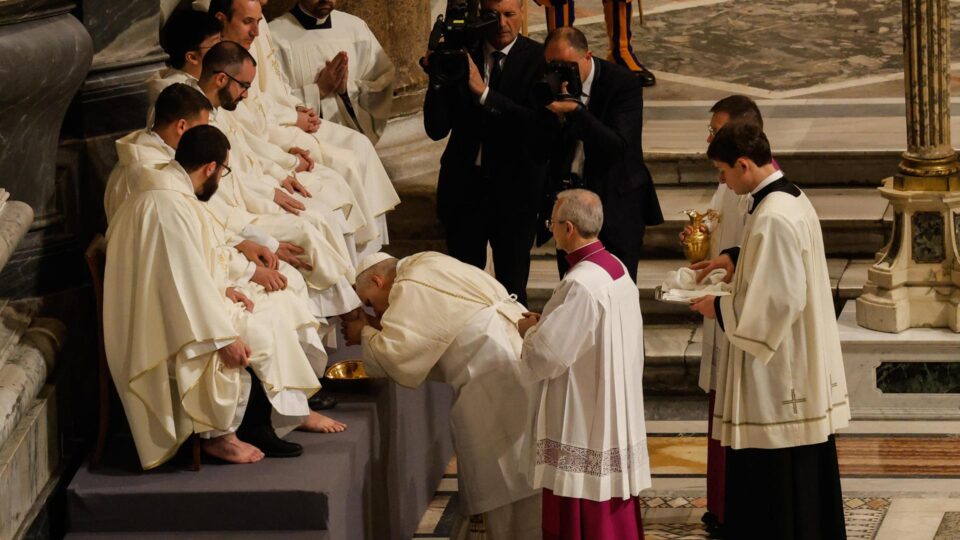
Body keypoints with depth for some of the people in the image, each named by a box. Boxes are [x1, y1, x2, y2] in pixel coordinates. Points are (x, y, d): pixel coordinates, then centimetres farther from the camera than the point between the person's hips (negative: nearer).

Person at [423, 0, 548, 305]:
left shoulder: (538, 59, -7)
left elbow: (538, 123, -21)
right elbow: (436, 129, -4)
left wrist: (484, 92, -26)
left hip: (515, 188, -2)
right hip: (464, 184, 2)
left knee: (512, 286, 7)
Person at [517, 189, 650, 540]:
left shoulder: (580, 284, -24)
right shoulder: (616, 269, 4)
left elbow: (547, 354, -21)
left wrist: (530, 330, -2)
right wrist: (547, 324, 10)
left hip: (582, 416, -9)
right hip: (616, 412, 9)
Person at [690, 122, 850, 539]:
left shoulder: (773, 219, -23)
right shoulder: (792, 198, 8)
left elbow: (778, 300, -25)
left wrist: (720, 309, -12)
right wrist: (736, 259, 13)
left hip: (776, 371, -10)